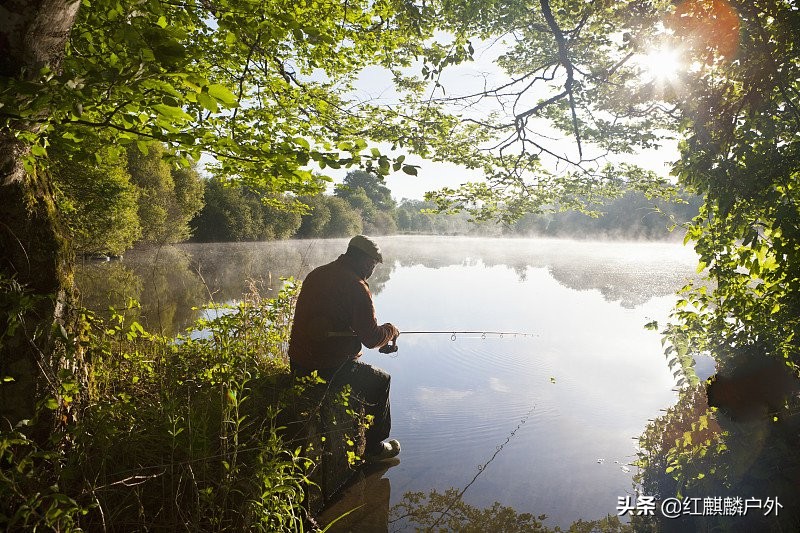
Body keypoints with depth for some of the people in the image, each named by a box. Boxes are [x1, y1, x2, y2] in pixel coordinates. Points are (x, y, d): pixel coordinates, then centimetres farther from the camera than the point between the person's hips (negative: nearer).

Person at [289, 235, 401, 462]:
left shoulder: (316, 274, 9)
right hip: (331, 367, -8)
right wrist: (390, 330, 7)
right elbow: (372, 338, -16)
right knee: (380, 383, 16)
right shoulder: (356, 287, -17)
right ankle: (373, 448, 26)